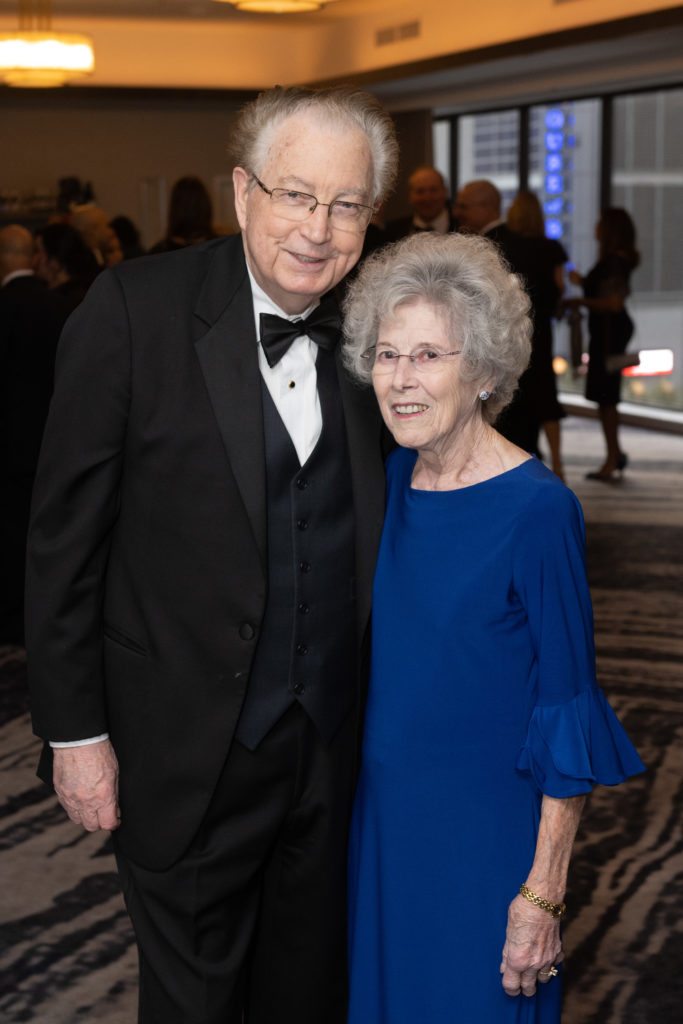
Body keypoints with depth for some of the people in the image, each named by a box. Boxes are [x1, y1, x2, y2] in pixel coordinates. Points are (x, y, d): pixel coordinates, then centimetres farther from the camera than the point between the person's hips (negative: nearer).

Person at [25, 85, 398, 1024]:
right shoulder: (136, 308, -14)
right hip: (188, 757, -4)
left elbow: (367, 523, 9)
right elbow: (66, 534, -11)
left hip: (332, 742, 4)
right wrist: (74, 732, -11)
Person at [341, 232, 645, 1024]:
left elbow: (569, 712, -15)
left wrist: (543, 893, -16)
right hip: (384, 818, 6)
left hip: (486, 835, -6)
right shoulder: (389, 479, 0)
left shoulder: (536, 509, -18)